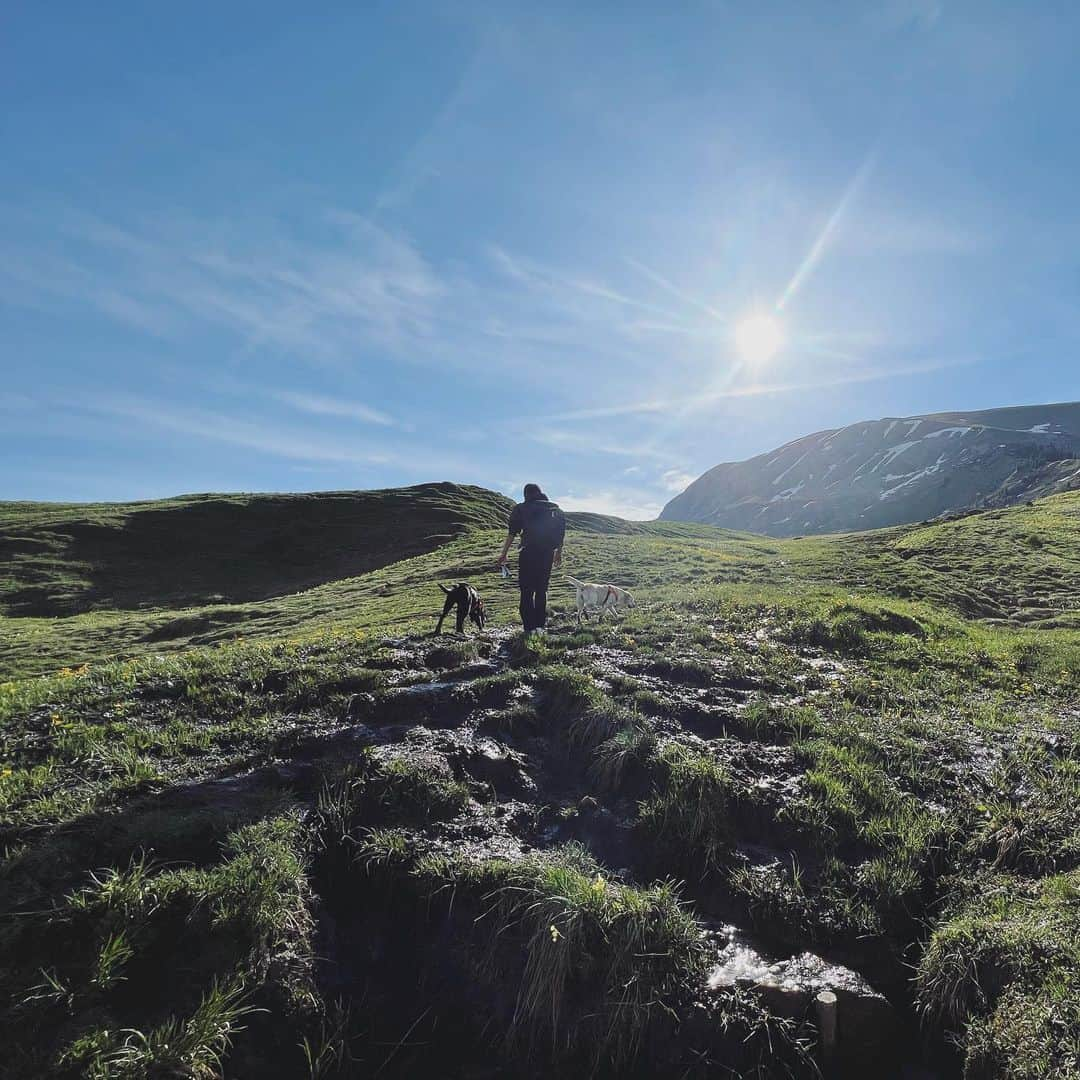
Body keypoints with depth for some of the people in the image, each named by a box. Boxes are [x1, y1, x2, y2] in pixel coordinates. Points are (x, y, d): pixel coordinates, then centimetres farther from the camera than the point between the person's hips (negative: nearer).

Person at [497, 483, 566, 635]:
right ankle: (540, 625, 12)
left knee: (527, 591, 1)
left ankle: (529, 627, -4)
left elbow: (512, 532, -5)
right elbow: (561, 533, 11)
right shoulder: (555, 508, 11)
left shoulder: (521, 509, 0)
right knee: (542, 591, 13)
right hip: (548, 554, 4)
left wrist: (504, 553, -1)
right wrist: (559, 553, 21)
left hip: (529, 553, -4)